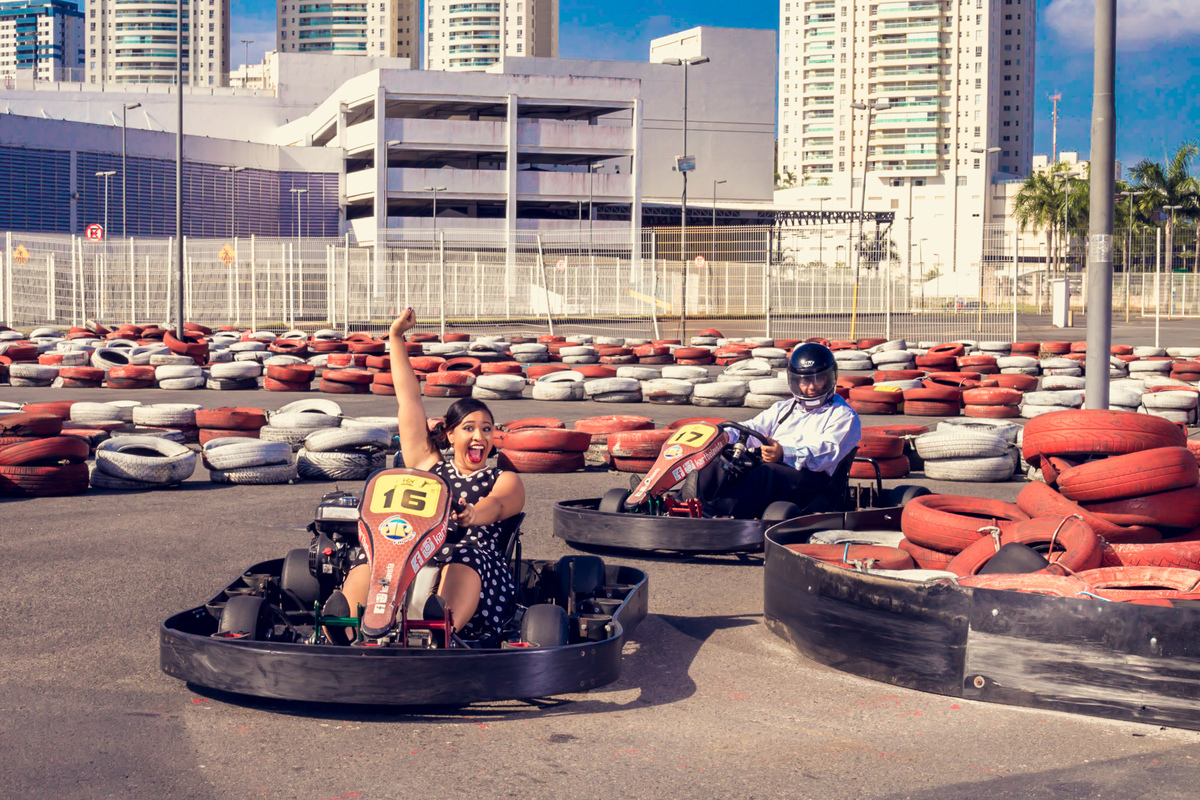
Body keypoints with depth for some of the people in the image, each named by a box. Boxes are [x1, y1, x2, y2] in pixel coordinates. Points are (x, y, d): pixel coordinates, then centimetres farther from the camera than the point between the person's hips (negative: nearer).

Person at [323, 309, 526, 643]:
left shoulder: (505, 481, 23)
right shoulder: (428, 466, 31)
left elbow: (496, 505, -2)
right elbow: (409, 400, 30)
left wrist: (472, 515, -27)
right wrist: (396, 339, 29)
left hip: (478, 567, -2)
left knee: (465, 555, -39)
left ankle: (442, 622, -72)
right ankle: (347, 628, -64)